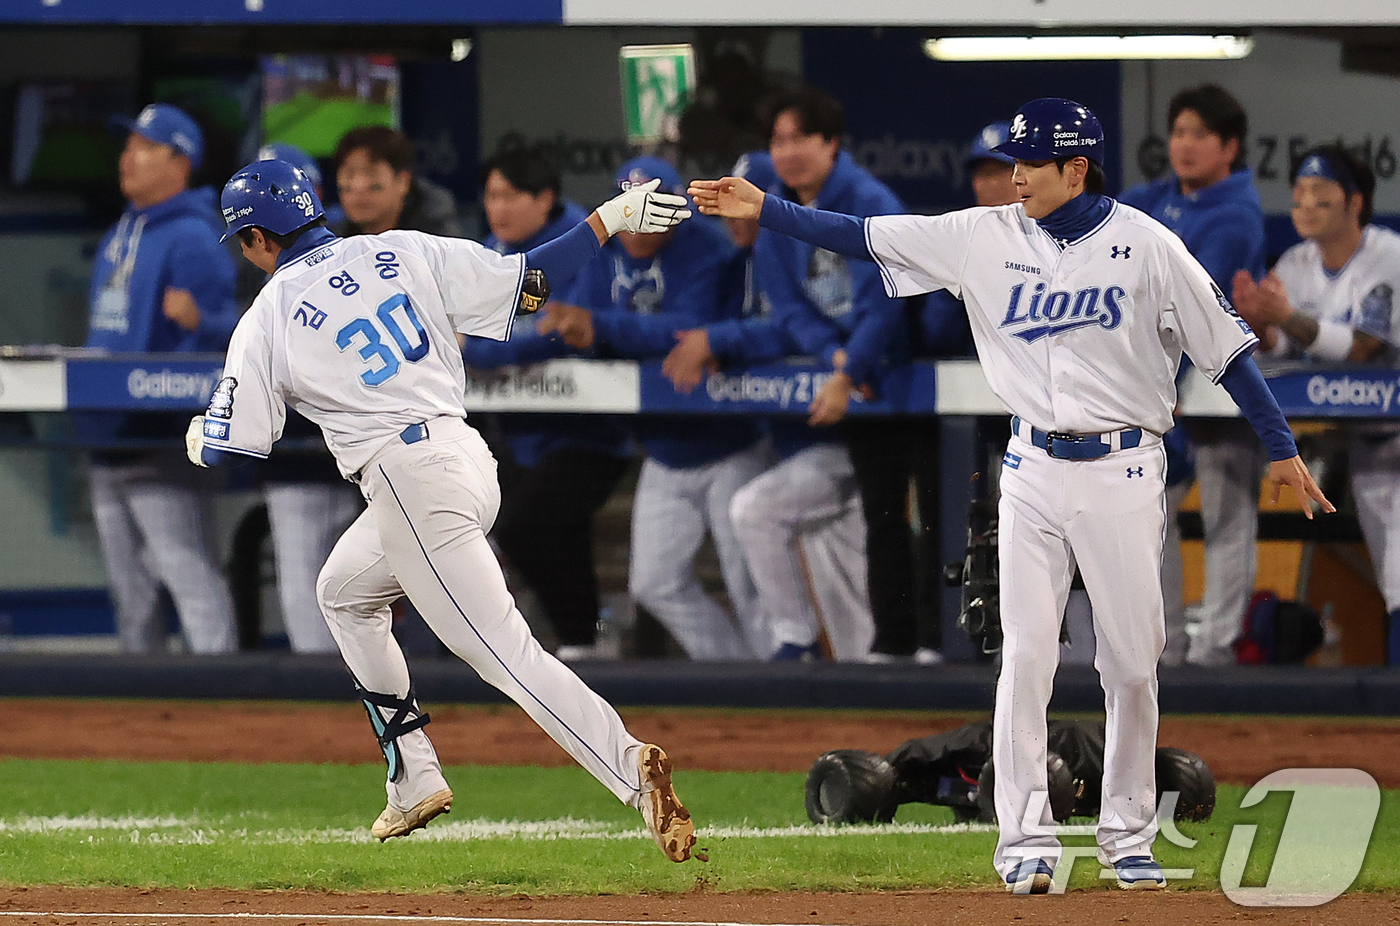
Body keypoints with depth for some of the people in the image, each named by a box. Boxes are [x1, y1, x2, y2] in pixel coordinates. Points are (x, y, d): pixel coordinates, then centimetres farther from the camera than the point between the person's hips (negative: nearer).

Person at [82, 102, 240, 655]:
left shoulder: (192, 238, -10)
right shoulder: (119, 238, 18)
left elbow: (219, 332, -16)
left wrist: (198, 321, -37)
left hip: (162, 440, -10)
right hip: (108, 441, 10)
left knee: (184, 567, -17)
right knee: (129, 587, 13)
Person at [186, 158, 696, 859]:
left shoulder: (267, 320, -2)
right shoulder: (403, 253, 9)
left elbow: (221, 444, 3)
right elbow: (528, 277, 3)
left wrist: (196, 437, 28)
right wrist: (612, 218, 12)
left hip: (407, 480, -8)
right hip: (469, 454, 8)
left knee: (505, 653, -12)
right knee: (343, 591, 30)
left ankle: (630, 768, -32)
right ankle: (414, 779, 27)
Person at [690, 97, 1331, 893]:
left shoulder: (1146, 246, -7)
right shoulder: (988, 237, 1)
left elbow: (1226, 345, -3)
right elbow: (866, 237, 1)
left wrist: (1282, 447, -4)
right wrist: (766, 210, -6)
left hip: (1123, 470, -2)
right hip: (1033, 470, 2)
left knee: (1133, 662, 3)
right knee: (1025, 656, -4)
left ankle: (1130, 840, 15)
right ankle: (1027, 844, -1)